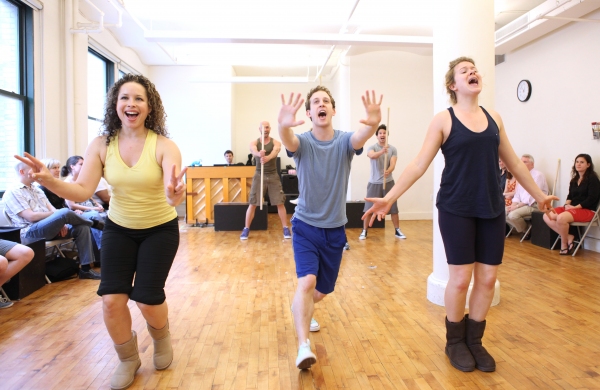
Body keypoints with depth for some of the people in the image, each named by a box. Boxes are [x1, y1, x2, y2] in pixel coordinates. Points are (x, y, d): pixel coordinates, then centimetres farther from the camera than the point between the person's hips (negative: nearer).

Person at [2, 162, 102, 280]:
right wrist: (59, 216, -11)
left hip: (49, 228, 8)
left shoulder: (37, 189, 22)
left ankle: (85, 269, -15)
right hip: (30, 232, -8)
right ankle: (94, 223, -3)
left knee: (82, 227, -14)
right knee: (65, 212, -32)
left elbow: (50, 208, 14)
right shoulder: (12, 192, -3)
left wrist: (60, 222, -6)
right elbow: (30, 216, -14)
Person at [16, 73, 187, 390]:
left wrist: (174, 196, -58)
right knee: (111, 299, -5)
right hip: (118, 229, 3)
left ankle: (161, 337, 32)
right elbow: (82, 191, -17)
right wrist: (49, 181, -37)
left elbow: (173, 192, -34)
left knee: (147, 298, -6)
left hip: (160, 230, -3)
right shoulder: (101, 145, -11)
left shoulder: (164, 146, -20)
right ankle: (128, 359, 24)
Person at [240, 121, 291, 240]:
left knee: (280, 203, -1)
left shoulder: (276, 142, -2)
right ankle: (246, 229, 12)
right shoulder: (254, 142, 0)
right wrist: (259, 154, -50)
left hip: (273, 176, 0)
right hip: (259, 175, 0)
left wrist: (267, 157, -50)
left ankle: (286, 228, 11)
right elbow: (253, 150, -24)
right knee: (252, 204, 0)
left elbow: (275, 151, -26)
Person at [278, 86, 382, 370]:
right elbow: (288, 141, -35)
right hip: (306, 225, -2)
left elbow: (361, 137, -32)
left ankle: (301, 308, 47)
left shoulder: (344, 141, -8)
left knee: (323, 290, 15)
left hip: (335, 229, 2)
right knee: (307, 281, -23)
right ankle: (303, 346, -16)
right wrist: (283, 125, -58)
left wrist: (373, 123, -55)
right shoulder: (302, 142, -11)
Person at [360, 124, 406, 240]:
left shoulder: (393, 149, 2)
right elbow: (372, 156, -30)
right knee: (369, 208, 0)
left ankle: (397, 231, 20)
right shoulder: (372, 147, -5)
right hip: (374, 183, -2)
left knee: (393, 207, 6)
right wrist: (382, 151, -52)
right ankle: (364, 231, 11)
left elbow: (393, 164, -13)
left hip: (388, 182, 2)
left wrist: (388, 171, -36)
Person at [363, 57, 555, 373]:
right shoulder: (443, 120, -4)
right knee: (460, 278, 0)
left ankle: (474, 340, 27)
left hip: (492, 208, 5)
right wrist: (389, 197, -17)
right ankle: (455, 342, 23)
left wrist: (539, 195, 24)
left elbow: (513, 162, 18)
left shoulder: (493, 118, 9)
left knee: (487, 278, 7)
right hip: (456, 209, -4)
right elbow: (418, 165, -9)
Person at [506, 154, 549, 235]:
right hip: (522, 204, 8)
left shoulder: (538, 175, -10)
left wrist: (517, 206, -20)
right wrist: (513, 205, -7)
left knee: (513, 214, -29)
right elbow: (517, 195, 13)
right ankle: (519, 228, 9)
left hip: (534, 205, -8)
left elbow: (532, 196, -19)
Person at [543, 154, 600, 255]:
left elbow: (592, 198, -12)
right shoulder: (574, 180, 19)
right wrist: (567, 204, -7)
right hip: (571, 208, 8)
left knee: (561, 218, -36)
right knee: (547, 216, -16)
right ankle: (568, 237, -13)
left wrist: (575, 207, -17)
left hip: (587, 210, -7)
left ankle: (564, 244, -13)